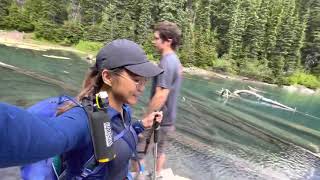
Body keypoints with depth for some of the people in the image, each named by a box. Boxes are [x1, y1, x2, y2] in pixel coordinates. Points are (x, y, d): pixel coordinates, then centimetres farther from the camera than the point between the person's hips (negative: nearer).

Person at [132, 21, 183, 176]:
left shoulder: (166, 63, -23)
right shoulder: (175, 60, 7)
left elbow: (160, 96, -27)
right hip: (167, 118, 9)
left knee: (136, 151, 6)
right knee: (160, 150, 22)